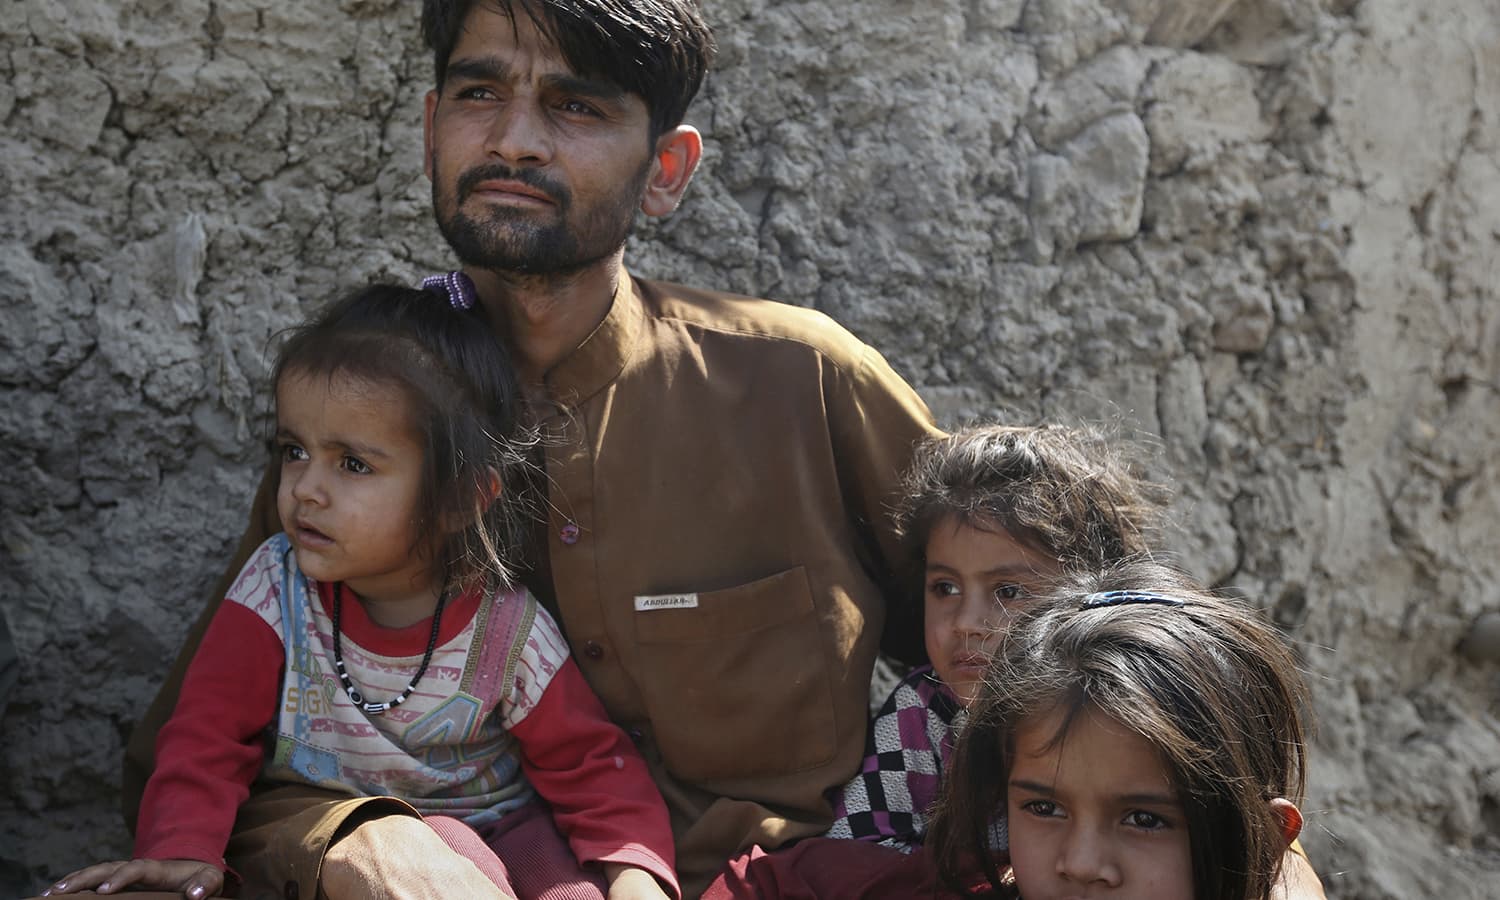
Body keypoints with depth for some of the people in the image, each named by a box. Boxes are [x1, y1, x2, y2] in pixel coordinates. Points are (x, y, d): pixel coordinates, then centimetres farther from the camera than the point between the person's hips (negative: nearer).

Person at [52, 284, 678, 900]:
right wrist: (184, 848, -24)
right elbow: (208, 734, -7)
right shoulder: (275, 590, -11)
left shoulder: (510, 633, -14)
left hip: (491, 828, 0)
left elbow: (590, 764, -8)